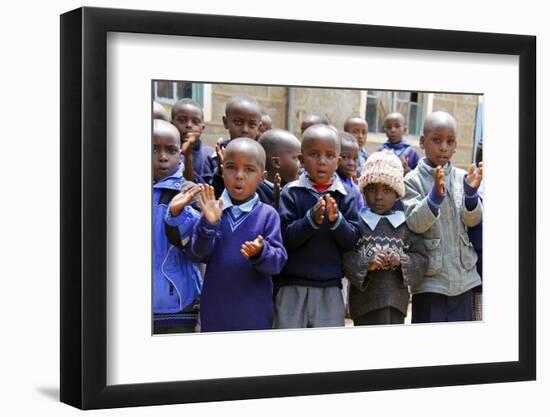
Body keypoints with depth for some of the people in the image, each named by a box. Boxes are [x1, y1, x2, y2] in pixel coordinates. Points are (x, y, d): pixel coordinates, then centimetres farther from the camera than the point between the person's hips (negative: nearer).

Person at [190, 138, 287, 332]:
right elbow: (200, 254, -8)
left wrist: (260, 252, -30)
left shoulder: (268, 215, -6)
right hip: (215, 309, 1)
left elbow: (278, 261, -10)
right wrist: (209, 224, -23)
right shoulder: (213, 209, -1)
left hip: (254, 313, -1)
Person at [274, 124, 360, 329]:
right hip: (293, 286, -1)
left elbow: (352, 240, -3)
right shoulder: (291, 193, -3)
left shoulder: (345, 196, 2)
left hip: (330, 288, 2)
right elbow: (286, 237, -10)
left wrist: (336, 220, -21)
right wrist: (312, 219, -24)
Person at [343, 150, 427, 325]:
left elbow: (420, 259, 5)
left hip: (396, 301, 3)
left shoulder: (405, 224, 7)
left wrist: (402, 261, -14)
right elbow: (345, 257, -6)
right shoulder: (356, 222, 0)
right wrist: (367, 263, -21)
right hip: (365, 299, -3)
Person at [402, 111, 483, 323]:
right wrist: (436, 194, -30)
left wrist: (471, 192, -20)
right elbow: (414, 223, -15)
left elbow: (473, 220, -2)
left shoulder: (462, 177, 4)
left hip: (463, 274, 4)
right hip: (429, 276, -4)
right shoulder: (413, 180, -5)